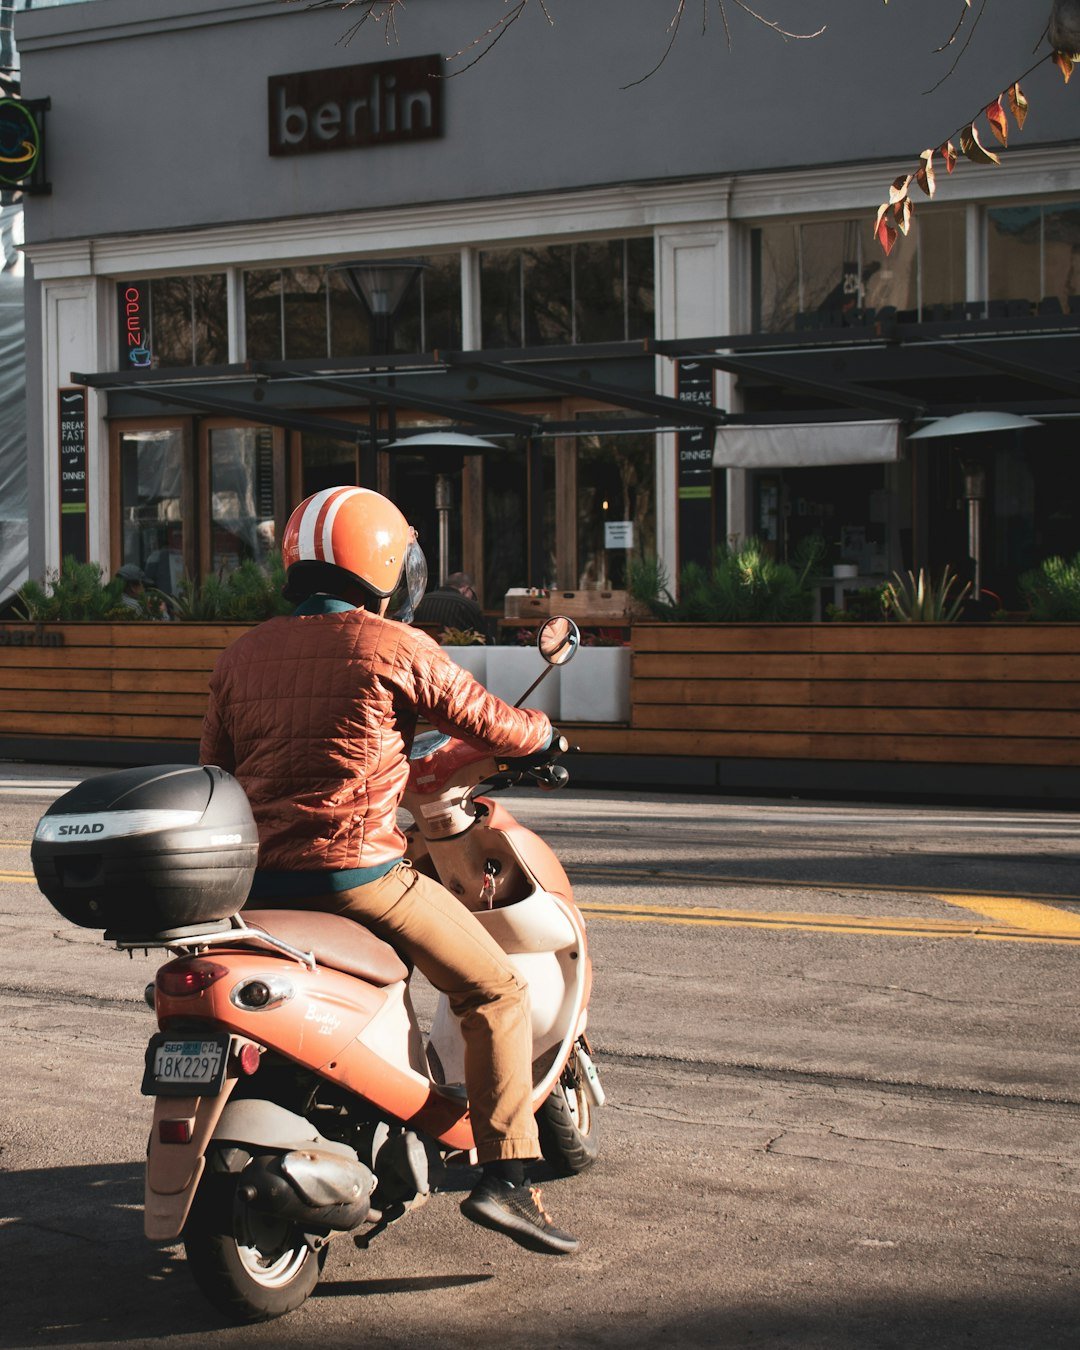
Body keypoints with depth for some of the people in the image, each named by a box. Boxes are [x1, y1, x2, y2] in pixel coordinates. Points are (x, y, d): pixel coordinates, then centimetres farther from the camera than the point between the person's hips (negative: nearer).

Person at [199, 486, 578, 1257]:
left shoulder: (242, 657, 11)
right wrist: (546, 733, 24)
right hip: (357, 873, -6)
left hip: (259, 877, 6)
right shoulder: (396, 648, -5)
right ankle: (504, 1176, -4)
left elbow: (214, 769, 19)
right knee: (496, 992, 6)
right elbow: (490, 724, 2)